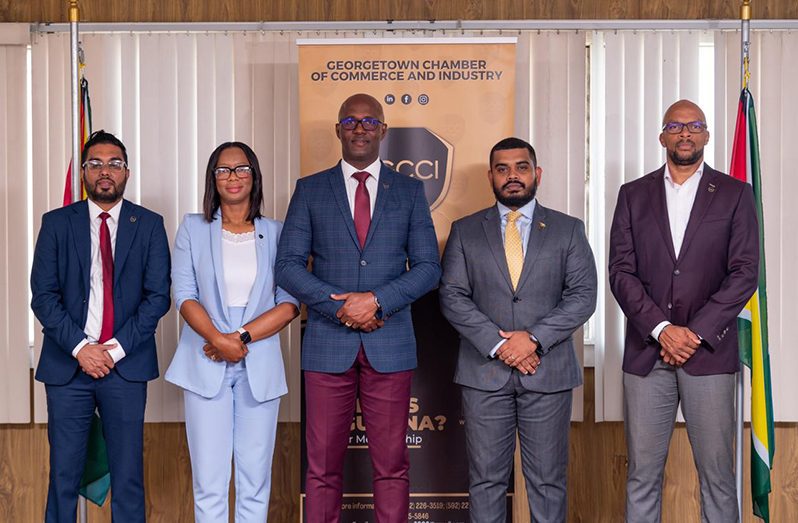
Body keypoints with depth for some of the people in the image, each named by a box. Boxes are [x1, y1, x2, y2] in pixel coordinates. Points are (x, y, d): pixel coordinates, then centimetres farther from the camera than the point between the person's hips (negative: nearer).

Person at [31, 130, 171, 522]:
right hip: (67, 365, 0)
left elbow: (158, 296, 1)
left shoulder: (149, 225, 6)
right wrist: (80, 347, -11)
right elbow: (43, 295, 1)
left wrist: (116, 348, -9)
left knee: (128, 475, 4)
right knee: (63, 475, 4)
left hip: (126, 366, 0)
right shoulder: (56, 223, 7)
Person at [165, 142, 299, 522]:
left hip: (259, 367, 1)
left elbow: (291, 302, 0)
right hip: (206, 365, -1)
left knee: (255, 479, 3)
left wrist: (242, 337, -12)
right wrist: (217, 339, -16)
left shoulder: (276, 233, 7)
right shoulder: (193, 228, 7)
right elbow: (184, 294, 0)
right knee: (209, 481, -1)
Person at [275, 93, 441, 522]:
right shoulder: (310, 190, 7)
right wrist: (342, 306, -11)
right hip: (328, 343, 0)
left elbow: (428, 268, 4)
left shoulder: (409, 190, 8)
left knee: (392, 465, 5)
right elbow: (288, 265, 1)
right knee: (323, 466, 5)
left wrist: (377, 301, -12)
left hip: (390, 344, 0)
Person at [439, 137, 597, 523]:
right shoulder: (465, 231, 8)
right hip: (484, 372, 0)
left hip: (548, 373, 0)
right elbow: (452, 297, 0)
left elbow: (583, 295, -1)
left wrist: (534, 338, -13)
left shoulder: (568, 230, 7)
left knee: (548, 481, 6)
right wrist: (498, 344, -12)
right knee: (486, 479, 6)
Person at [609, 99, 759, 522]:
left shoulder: (735, 194, 6)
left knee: (717, 473, 2)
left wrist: (696, 333, -10)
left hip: (709, 353, -1)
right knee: (642, 472, 4)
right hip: (646, 352, 1)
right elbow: (621, 270, 2)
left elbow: (745, 272, -1)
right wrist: (661, 329, -10)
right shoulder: (634, 195, 10)